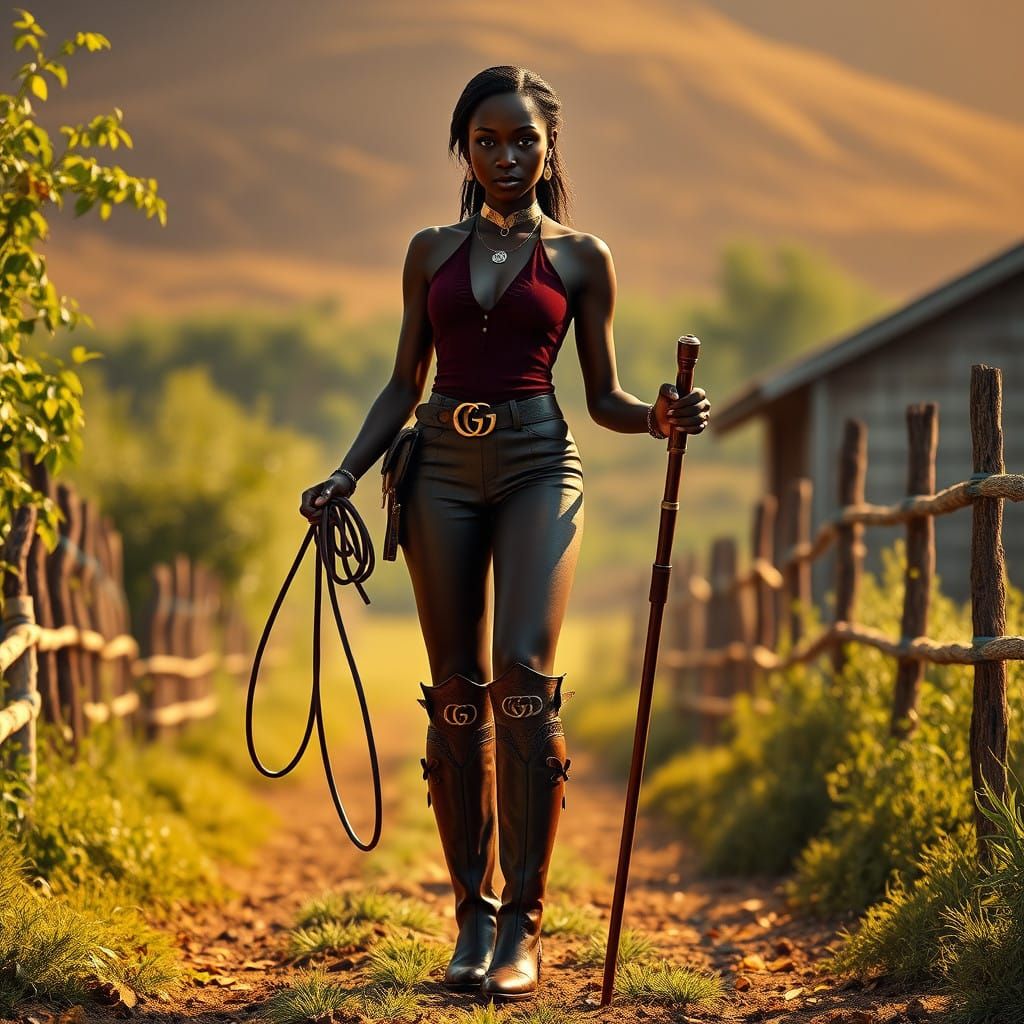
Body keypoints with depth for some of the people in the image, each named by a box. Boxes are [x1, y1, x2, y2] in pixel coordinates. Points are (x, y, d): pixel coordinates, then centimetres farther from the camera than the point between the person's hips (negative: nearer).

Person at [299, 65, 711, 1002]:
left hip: (539, 465, -2)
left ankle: (522, 924, -13)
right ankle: (473, 915, 9)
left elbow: (604, 398, 9)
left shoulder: (580, 257, 8)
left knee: (525, 672, -18)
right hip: (444, 467, 3)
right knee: (458, 694, 1)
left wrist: (660, 418, -11)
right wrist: (347, 471, 4)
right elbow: (404, 385, 16)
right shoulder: (432, 252, 14)